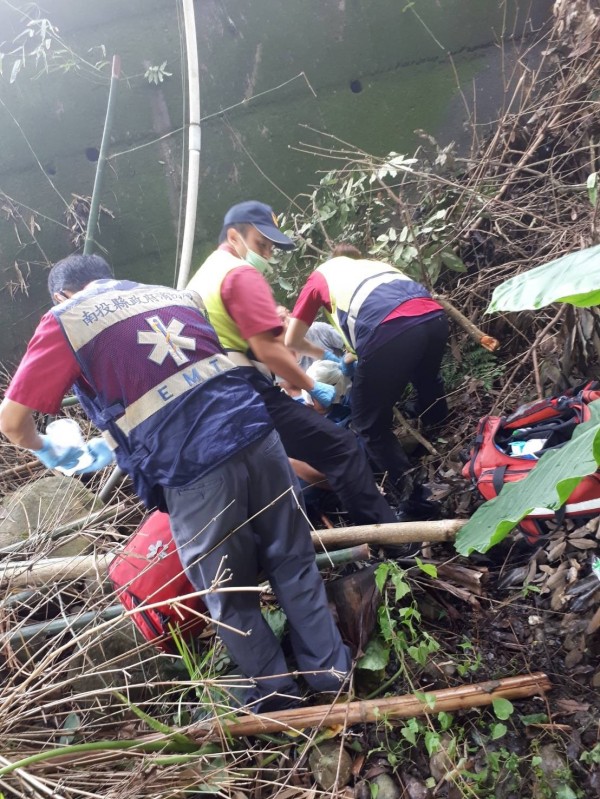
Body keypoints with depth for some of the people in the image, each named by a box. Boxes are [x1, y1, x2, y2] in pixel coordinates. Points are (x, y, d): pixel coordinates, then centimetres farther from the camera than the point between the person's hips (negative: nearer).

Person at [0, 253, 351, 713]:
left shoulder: (65, 321, 8)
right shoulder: (172, 294, 23)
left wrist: (47, 452, 29)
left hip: (192, 471, -5)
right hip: (254, 431, 5)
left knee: (229, 597, 17)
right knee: (293, 561, 20)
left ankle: (277, 696, 36)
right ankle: (331, 671, 35)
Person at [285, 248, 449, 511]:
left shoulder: (320, 275, 29)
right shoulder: (377, 264, 40)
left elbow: (292, 341, 29)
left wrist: (324, 354, 49)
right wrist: (357, 354, 48)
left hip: (389, 331, -5)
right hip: (435, 317, 6)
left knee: (370, 425, 13)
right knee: (427, 381, 36)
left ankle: (414, 497, 9)